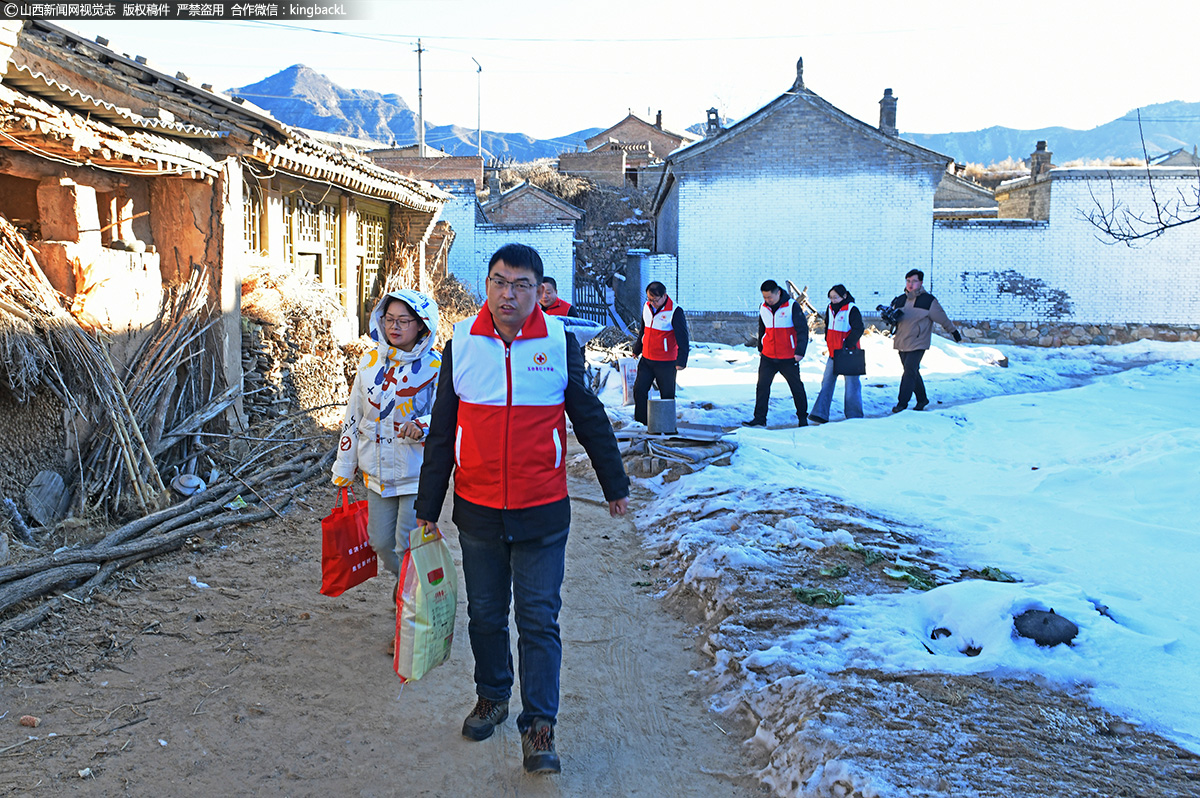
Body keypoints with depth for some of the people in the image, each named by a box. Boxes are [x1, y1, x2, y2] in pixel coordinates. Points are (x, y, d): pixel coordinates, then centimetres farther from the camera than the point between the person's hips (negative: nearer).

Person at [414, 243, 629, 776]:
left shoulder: (559, 343, -5)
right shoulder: (461, 344, -1)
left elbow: (590, 419, 6)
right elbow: (441, 431, 5)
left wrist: (615, 485, 12)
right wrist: (428, 506, 8)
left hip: (543, 513, -2)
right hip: (477, 512, 2)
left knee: (539, 619, 2)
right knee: (485, 614, 16)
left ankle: (539, 726, 14)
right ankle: (492, 696, 38)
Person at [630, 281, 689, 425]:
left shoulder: (675, 312, -15)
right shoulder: (647, 306, 5)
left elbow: (682, 338, -13)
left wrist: (681, 361, -16)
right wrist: (637, 349, 26)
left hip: (666, 363, -6)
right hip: (646, 359, 6)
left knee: (667, 395, 3)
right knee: (639, 390, 4)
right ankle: (640, 422, 16)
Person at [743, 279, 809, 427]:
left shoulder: (792, 306, -10)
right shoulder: (763, 308, 5)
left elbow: (802, 330, -10)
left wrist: (800, 351, -18)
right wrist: (760, 348, 24)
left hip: (788, 358, -4)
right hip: (768, 357, 4)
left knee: (796, 387, 8)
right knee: (762, 386, -3)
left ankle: (803, 417, 21)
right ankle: (759, 418, 3)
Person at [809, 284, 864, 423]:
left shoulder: (851, 310, -12)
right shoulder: (830, 309, 9)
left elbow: (858, 329, -16)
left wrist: (847, 344, -20)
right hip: (833, 353, 7)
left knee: (851, 384, 1)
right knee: (827, 383, 3)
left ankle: (854, 416, 12)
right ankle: (820, 414, 3)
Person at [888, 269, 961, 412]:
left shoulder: (928, 300, -3)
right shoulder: (900, 299, 11)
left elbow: (942, 318, 5)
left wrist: (954, 331, 13)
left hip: (918, 343, -5)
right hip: (901, 342, 5)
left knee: (910, 371, -14)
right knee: (912, 372, 13)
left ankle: (902, 403, -12)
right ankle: (922, 399, 29)